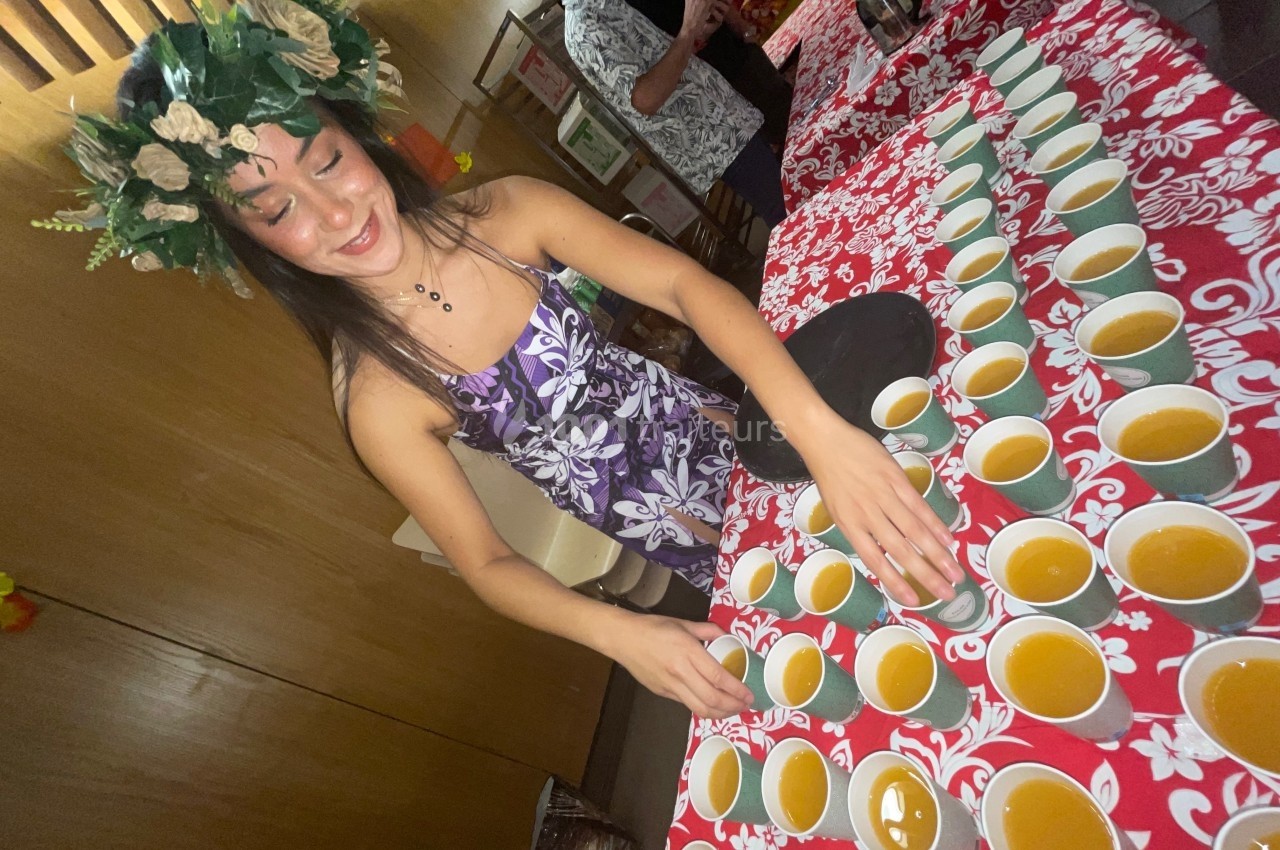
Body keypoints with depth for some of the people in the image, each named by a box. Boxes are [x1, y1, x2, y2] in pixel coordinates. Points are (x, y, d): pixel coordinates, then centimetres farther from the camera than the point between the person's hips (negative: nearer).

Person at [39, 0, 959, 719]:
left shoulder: (506, 213, -14)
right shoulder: (380, 401, -19)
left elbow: (683, 284, -22)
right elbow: (486, 561, -13)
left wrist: (821, 431, -34)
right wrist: (620, 632, -29)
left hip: (731, 428, 4)